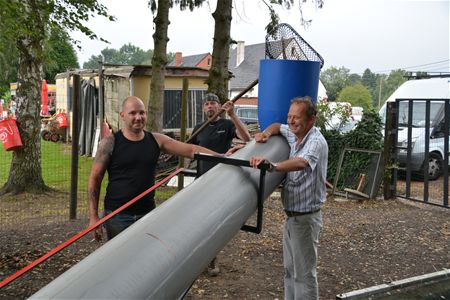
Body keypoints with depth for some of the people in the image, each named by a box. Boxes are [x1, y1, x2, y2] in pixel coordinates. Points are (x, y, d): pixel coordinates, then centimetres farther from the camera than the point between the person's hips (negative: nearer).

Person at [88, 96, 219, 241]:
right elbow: (95, 179, -2)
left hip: (147, 213, 3)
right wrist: (93, 216, -6)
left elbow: (191, 149, 1)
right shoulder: (110, 143, -4)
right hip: (118, 216, -3)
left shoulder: (156, 140, 4)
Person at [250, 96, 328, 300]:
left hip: (305, 217, -9)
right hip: (291, 215, 9)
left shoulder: (316, 141, -20)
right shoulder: (294, 134, 6)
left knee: (304, 273, 0)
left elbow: (302, 162, -41)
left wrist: (273, 166, -57)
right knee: (290, 270, 18)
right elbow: (277, 126, 26)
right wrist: (266, 133, 3)